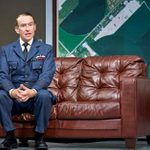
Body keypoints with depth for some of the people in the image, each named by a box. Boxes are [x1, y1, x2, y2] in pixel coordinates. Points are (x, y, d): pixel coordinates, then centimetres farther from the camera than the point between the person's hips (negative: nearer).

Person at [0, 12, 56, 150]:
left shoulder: (46, 49, 5)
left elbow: (47, 75, -8)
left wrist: (33, 91, -30)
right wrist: (12, 91, -27)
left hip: (36, 96, -1)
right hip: (14, 97, 1)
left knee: (45, 95, -34)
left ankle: (39, 137, -16)